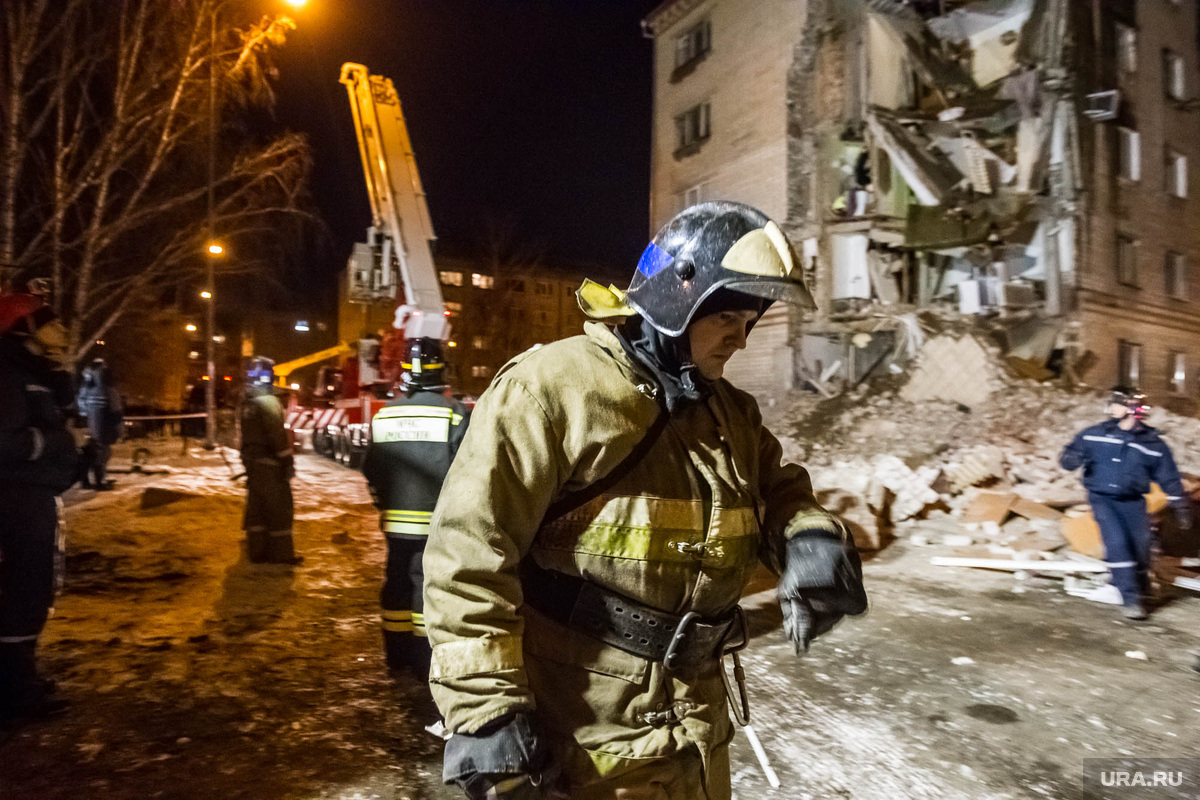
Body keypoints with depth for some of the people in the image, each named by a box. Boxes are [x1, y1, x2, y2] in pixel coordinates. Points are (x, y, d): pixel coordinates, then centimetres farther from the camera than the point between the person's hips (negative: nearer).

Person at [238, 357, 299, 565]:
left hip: (251, 461, 9)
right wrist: (288, 462, -16)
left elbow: (245, 435, 18)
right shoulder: (268, 401, -16)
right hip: (270, 464, -9)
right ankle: (281, 553, 5)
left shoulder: (246, 403, 12)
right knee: (280, 508, 0)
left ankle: (256, 551, 20)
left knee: (256, 506, 14)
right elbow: (278, 435, -20)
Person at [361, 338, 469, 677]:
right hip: (437, 521, -4)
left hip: (396, 519, 5)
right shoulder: (454, 413, -10)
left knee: (397, 580, 15)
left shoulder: (384, 414, 5)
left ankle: (397, 653, 26)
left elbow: (371, 469, 11)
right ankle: (424, 660, 7)